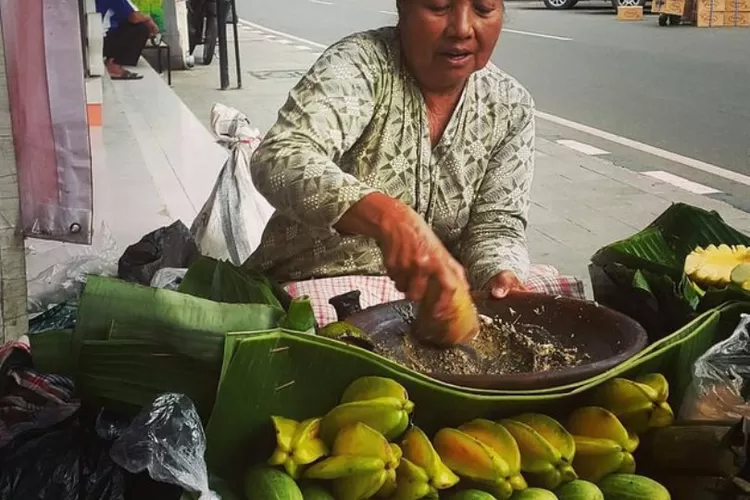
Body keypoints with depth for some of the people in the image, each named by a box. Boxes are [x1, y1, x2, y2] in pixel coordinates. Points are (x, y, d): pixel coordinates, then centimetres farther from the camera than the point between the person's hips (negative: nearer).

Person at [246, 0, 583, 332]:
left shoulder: (511, 108, 0)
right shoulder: (361, 63, -15)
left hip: (429, 296, 5)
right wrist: (388, 217, -48)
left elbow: (495, 225, -2)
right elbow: (279, 160, -31)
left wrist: (502, 276, -26)